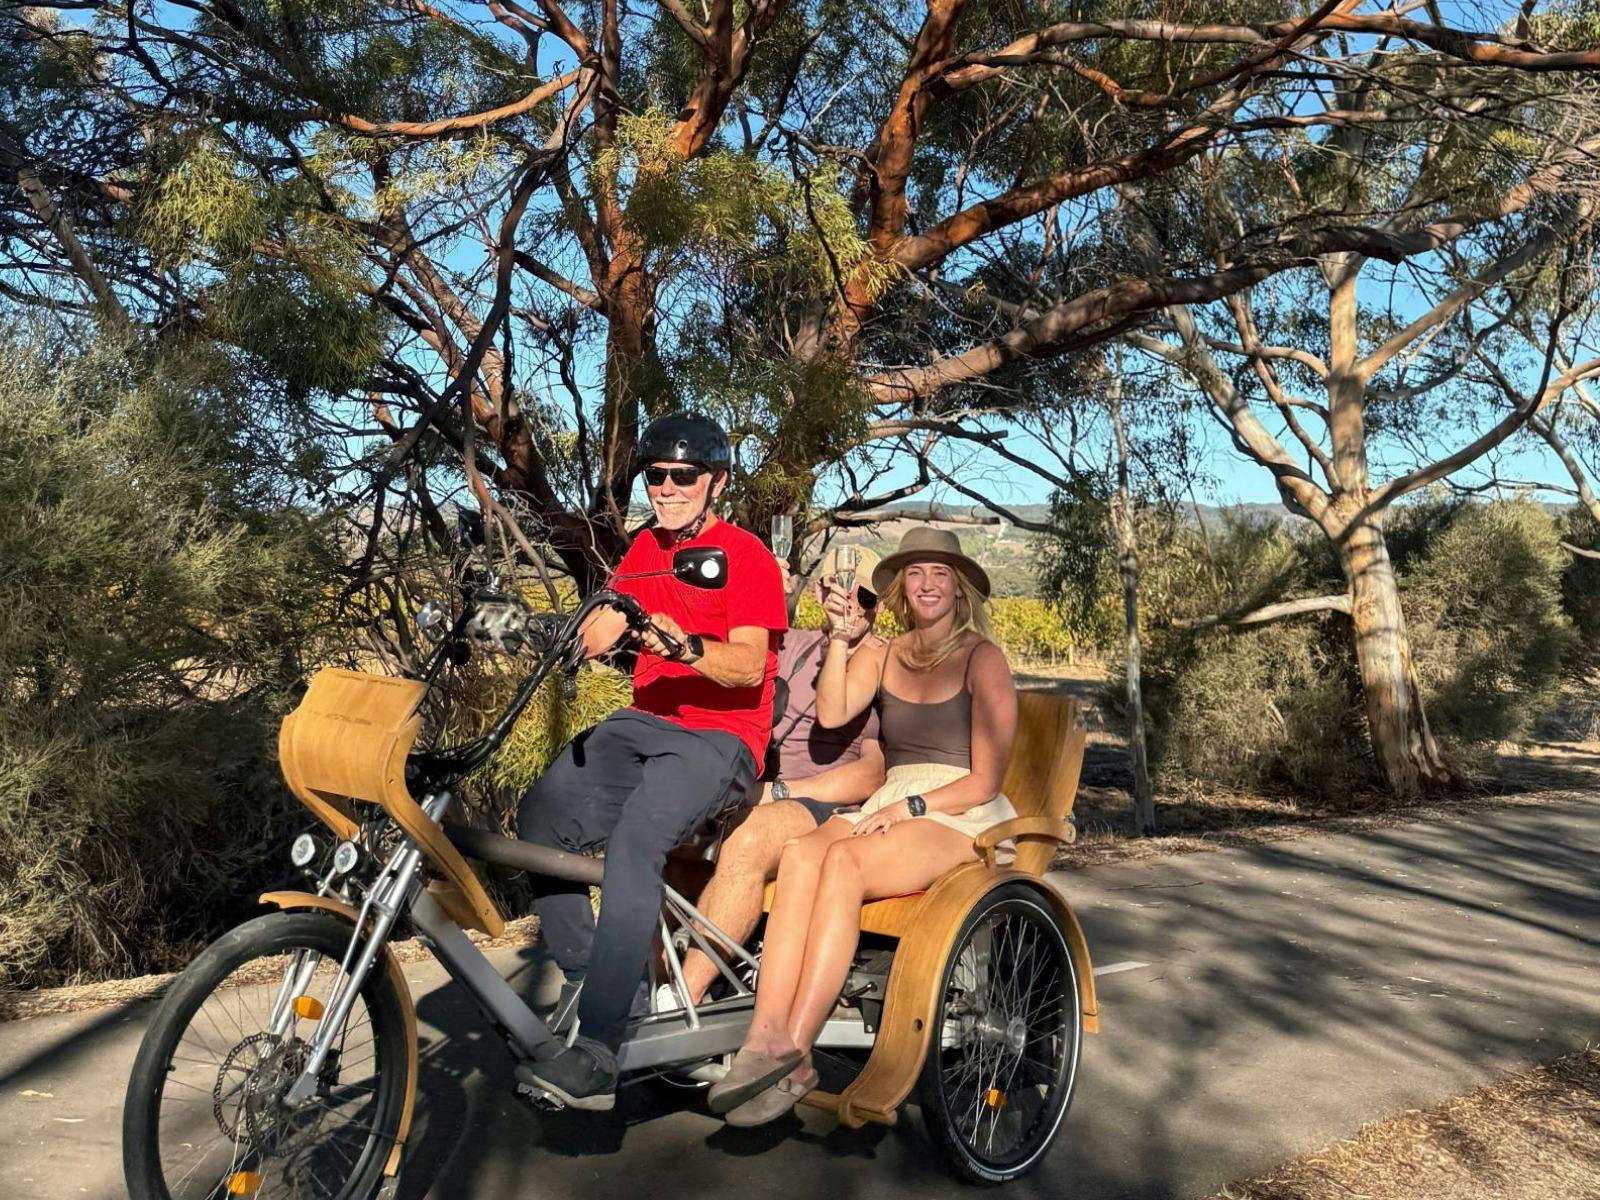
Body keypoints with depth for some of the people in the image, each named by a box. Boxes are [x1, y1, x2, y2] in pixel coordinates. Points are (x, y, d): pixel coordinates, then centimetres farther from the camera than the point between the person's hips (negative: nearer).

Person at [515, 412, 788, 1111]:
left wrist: (686, 646, -34)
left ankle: (599, 1051, -30)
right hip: (641, 723, 7)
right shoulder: (648, 546, 19)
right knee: (540, 818, -16)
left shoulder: (745, 556, -3)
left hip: (719, 736, -7)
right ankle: (585, 982, -2)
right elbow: (596, 634, 9)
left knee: (633, 840, -31)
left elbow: (748, 665, -16)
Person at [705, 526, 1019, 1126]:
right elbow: (831, 713, -2)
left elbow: (985, 779, -3)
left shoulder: (982, 659, 2)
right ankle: (766, 1038, -39)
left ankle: (792, 1053, -35)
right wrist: (839, 637, -7)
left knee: (843, 861, -34)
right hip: (889, 805, 4)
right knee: (801, 853, -30)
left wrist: (910, 807, -14)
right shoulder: (881, 654, 17)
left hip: (963, 818, -4)